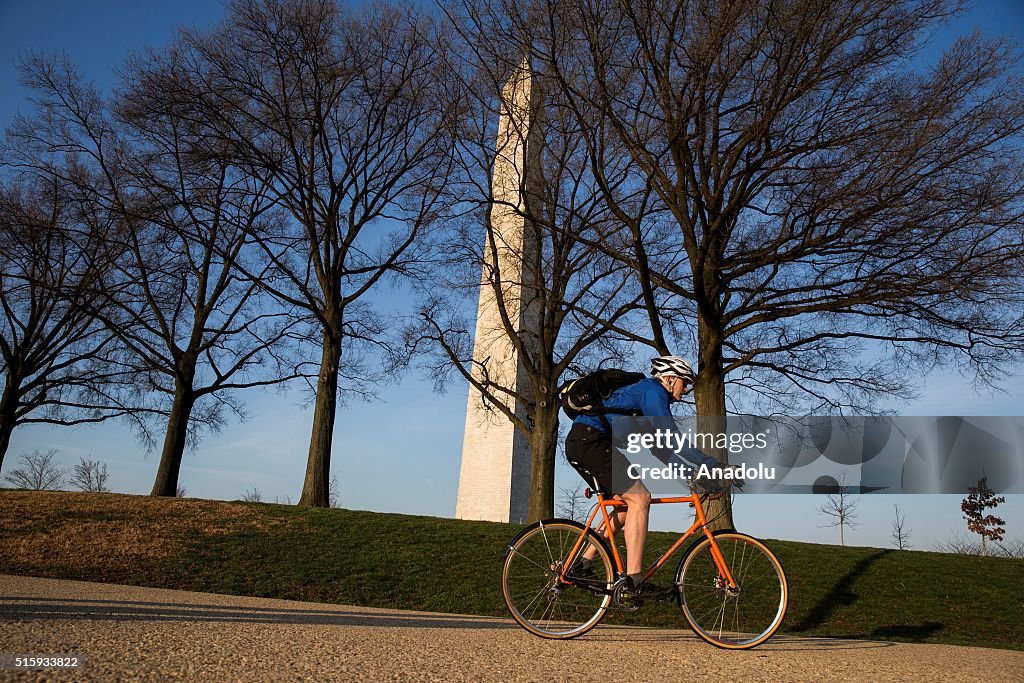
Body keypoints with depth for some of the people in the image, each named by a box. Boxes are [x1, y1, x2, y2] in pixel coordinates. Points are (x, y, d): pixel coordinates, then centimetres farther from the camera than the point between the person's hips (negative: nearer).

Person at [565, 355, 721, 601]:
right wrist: (712, 464, -13)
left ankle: (582, 565, 14)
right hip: (590, 440, -11)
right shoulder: (653, 391, -5)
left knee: (627, 505, 12)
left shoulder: (644, 392, 25)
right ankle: (634, 581, -17)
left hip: (580, 443, 11)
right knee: (639, 498, -14)